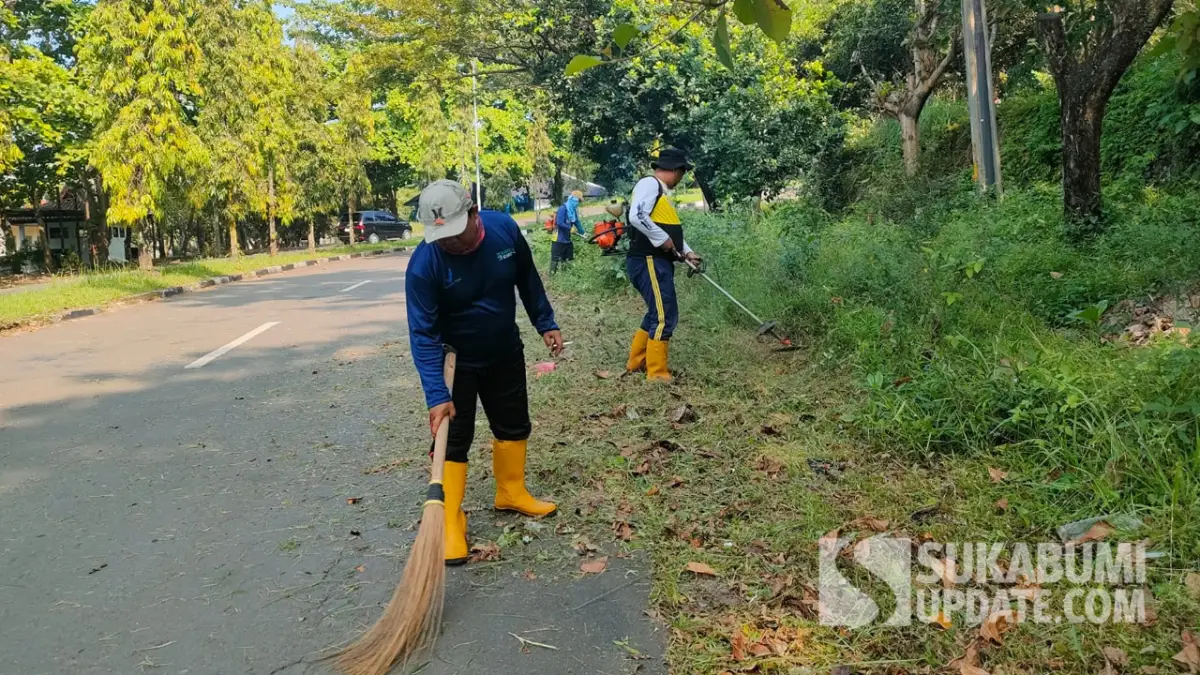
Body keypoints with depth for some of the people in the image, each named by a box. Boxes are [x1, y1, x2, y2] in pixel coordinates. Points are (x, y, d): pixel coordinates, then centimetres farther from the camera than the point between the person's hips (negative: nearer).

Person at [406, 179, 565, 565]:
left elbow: (527, 279, 0)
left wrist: (545, 323, 4)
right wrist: (437, 395, -35)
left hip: (505, 353, 5)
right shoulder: (424, 265, -29)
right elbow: (423, 334, -29)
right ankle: (450, 522, 8)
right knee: (453, 440, -3)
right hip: (455, 360, -4)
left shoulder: (504, 229, -19)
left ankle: (511, 493, 36)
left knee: (514, 425, 16)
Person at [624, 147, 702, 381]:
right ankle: (657, 373, -3)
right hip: (648, 262, -11)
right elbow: (637, 216, -25)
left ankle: (636, 362, 28)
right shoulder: (649, 184, -10)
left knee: (657, 314, 18)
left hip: (658, 263, 11)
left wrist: (687, 252, 14)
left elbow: (671, 229, 26)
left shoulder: (662, 192, 22)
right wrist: (663, 240, -18)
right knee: (664, 316, -9)